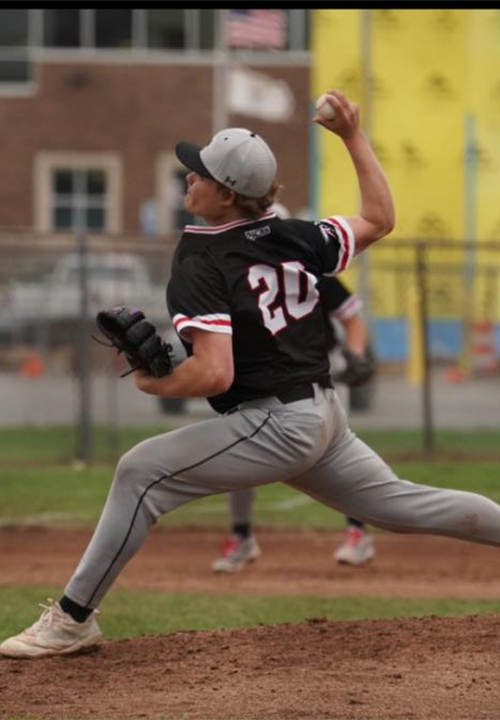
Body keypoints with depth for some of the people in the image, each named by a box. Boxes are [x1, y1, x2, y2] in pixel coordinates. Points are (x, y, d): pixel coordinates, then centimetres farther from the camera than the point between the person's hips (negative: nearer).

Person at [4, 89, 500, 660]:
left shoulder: (201, 264, -16)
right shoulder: (294, 239, 3)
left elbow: (214, 374, -25)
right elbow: (379, 220, 18)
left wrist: (152, 383, -7)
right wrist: (354, 138, 23)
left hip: (272, 426, -8)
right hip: (323, 415, 8)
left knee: (142, 472, -8)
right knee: (395, 503, 23)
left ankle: (73, 618, -9)